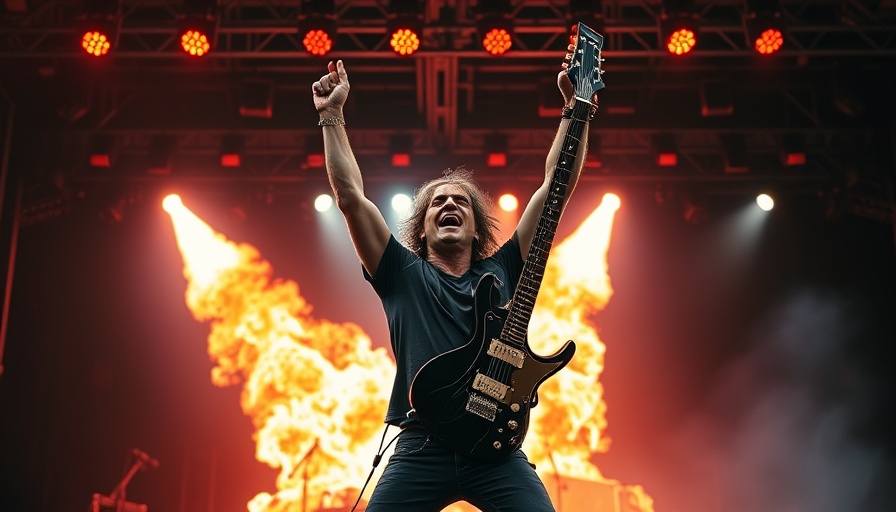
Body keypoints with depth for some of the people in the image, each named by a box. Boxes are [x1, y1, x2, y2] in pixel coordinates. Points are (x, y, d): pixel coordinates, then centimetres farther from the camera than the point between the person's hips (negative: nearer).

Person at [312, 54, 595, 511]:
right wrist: (331, 115, 6)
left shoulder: (502, 270, 16)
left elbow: (557, 184, 11)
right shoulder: (403, 273, 14)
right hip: (421, 446, 0)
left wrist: (576, 107, 7)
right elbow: (349, 194, 7)